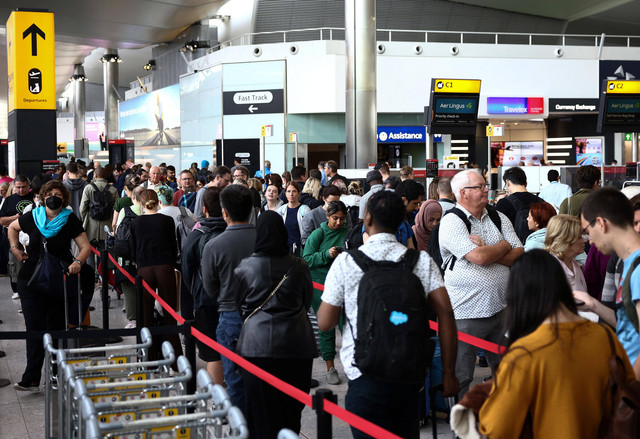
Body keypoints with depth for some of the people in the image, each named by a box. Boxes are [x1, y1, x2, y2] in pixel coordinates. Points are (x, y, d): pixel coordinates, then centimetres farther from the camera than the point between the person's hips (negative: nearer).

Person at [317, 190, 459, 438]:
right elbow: (445, 313, -7)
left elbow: (325, 322, -1)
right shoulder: (421, 261, 0)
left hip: (366, 375, -3)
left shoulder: (346, 262, -5)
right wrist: (448, 373, -2)